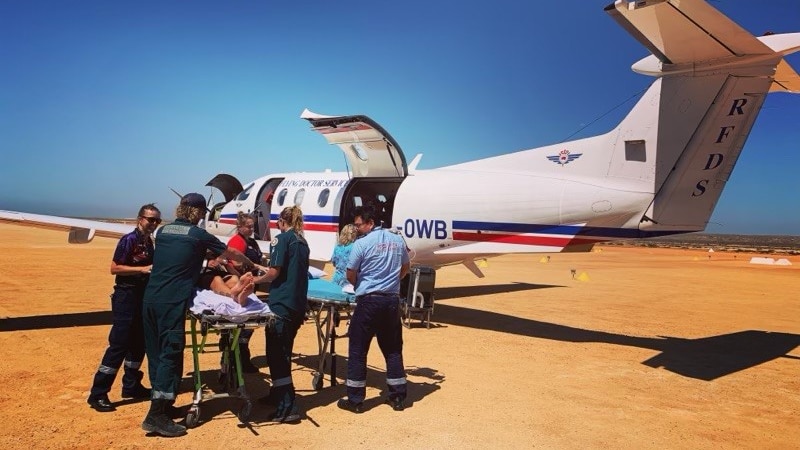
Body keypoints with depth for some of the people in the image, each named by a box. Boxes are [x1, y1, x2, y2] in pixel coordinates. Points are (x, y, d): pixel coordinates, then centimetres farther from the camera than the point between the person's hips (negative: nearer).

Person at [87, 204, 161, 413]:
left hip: (143, 296, 9)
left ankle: (131, 386, 27)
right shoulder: (129, 240, -12)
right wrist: (143, 269, -21)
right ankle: (98, 394, 0)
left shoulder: (149, 242, 12)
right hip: (126, 295, -8)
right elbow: (115, 268, -17)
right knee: (118, 345, -8)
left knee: (138, 343, 15)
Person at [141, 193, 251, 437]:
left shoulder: (163, 231, 14)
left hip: (151, 298, 7)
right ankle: (156, 416, -5)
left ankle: (162, 404, 27)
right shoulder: (198, 235, -1)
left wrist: (202, 255, 35)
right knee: (170, 354, -3)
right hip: (173, 301, -7)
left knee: (156, 352, 14)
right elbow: (231, 254, 11)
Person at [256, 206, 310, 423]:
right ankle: (278, 393, 34)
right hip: (298, 303, 8)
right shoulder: (302, 241, 13)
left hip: (281, 303, -8)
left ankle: (288, 406, -8)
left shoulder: (282, 239, -8)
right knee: (284, 351, 20)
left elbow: (274, 272, -14)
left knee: (276, 353, -4)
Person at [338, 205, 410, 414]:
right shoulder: (397, 240, 7)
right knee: (393, 349, 14)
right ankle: (398, 397, 20)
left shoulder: (361, 243, -9)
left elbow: (350, 275, -2)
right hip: (392, 300, 5)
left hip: (369, 301, -5)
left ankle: (355, 400, 10)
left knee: (358, 350, 5)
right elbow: (405, 268, 18)